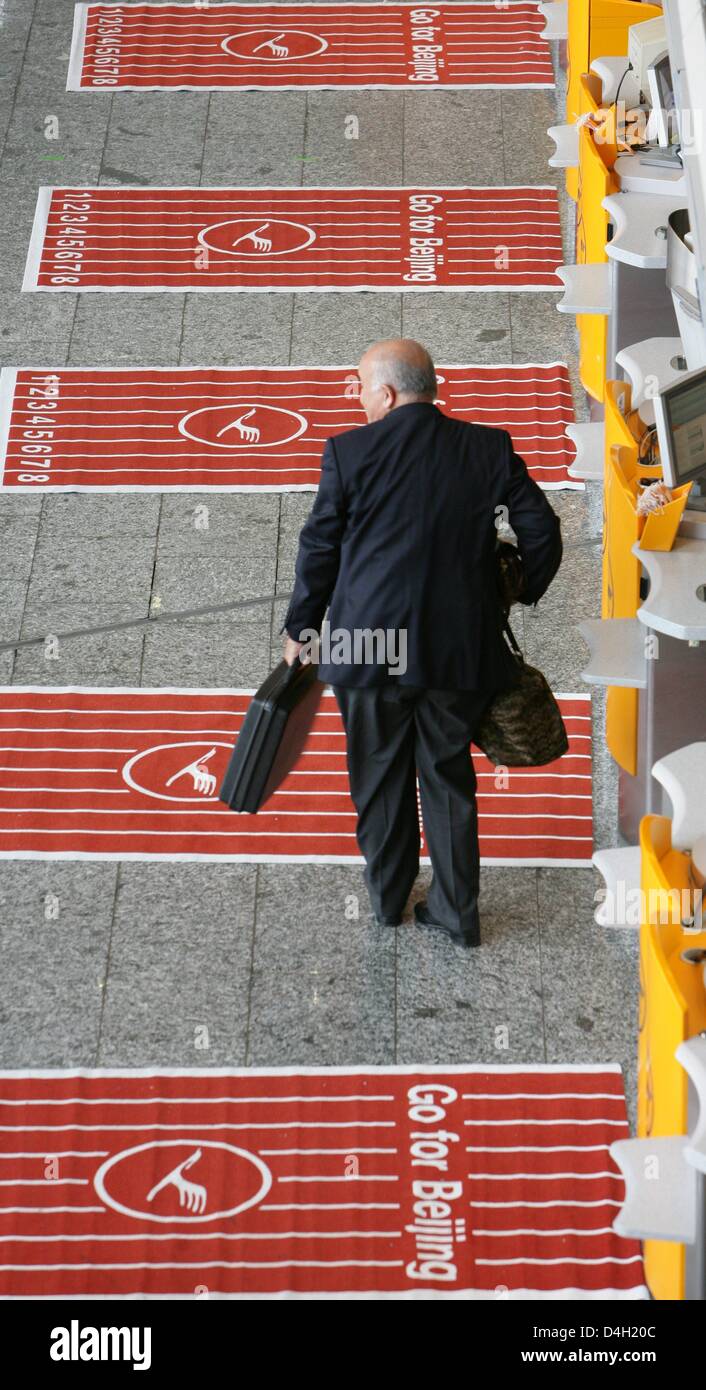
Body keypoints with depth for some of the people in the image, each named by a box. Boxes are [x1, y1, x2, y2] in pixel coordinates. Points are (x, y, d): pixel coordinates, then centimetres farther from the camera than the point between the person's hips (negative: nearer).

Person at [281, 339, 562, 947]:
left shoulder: (350, 450, -8)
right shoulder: (490, 447, -2)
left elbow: (319, 548, -1)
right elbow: (542, 532, 2)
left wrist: (300, 629, 11)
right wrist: (521, 594, 20)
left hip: (368, 646, -2)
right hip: (460, 648, 2)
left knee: (379, 778, 15)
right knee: (449, 777, 15)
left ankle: (388, 900, 30)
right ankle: (456, 911, 19)